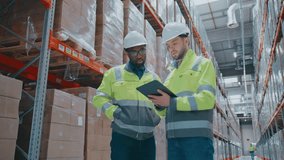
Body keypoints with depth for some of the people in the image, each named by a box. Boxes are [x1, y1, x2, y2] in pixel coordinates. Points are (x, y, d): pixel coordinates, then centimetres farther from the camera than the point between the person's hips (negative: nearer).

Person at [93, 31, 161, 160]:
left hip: (147, 138, 4)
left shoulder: (154, 78, 15)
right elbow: (99, 98, 4)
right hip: (122, 136, -3)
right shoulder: (114, 73, 6)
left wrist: (157, 117, -1)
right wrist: (115, 113, -12)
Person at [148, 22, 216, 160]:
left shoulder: (204, 64, 4)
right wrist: (159, 103, -2)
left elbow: (207, 99, -12)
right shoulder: (171, 74, 22)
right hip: (174, 137, 6)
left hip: (197, 136, -6)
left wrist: (171, 102, -16)